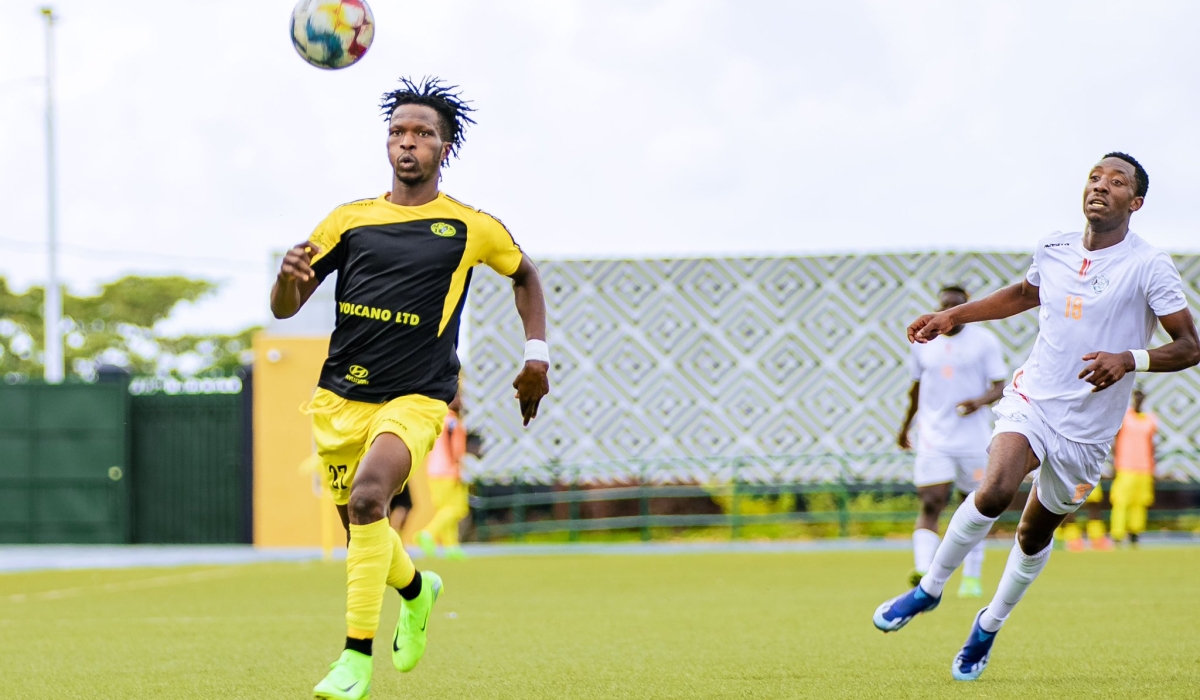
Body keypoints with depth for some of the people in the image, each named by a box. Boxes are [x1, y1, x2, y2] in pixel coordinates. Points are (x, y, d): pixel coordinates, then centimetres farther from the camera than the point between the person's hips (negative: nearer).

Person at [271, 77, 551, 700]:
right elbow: (285, 308, 5)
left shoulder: (471, 228, 3)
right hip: (340, 397, 4)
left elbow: (524, 274, 23)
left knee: (367, 496, -29)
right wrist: (289, 275, -19)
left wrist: (536, 354, 13)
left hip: (415, 398, -4)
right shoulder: (349, 220, 6)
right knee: (358, 527, 13)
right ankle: (416, 591, 49)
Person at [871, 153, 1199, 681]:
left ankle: (989, 625, 35)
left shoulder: (1148, 267, -10)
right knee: (997, 488, -25)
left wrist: (1129, 360, -27)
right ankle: (929, 589, -7)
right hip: (1032, 397, 2)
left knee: (1036, 531, 10)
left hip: (1086, 425, -2)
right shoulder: (1054, 250, 4)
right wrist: (951, 316, 24)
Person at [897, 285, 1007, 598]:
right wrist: (905, 426, 27)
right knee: (930, 504, -14)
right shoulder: (923, 342, 8)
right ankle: (923, 573, -25)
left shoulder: (984, 341, 0)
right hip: (933, 440, 1)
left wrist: (980, 401, -24)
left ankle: (972, 576, 18)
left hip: (973, 440, -1)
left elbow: (1000, 387, -3)